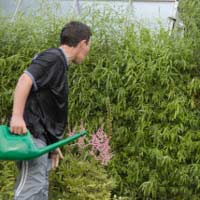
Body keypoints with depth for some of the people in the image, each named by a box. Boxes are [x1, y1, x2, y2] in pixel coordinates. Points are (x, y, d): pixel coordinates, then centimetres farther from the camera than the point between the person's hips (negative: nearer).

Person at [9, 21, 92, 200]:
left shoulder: (60, 64, 22)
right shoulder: (53, 58, -7)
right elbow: (25, 79, -23)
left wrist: (53, 144, 25)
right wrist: (17, 116, -32)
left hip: (41, 136, 10)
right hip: (30, 132, -10)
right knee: (32, 185, -17)